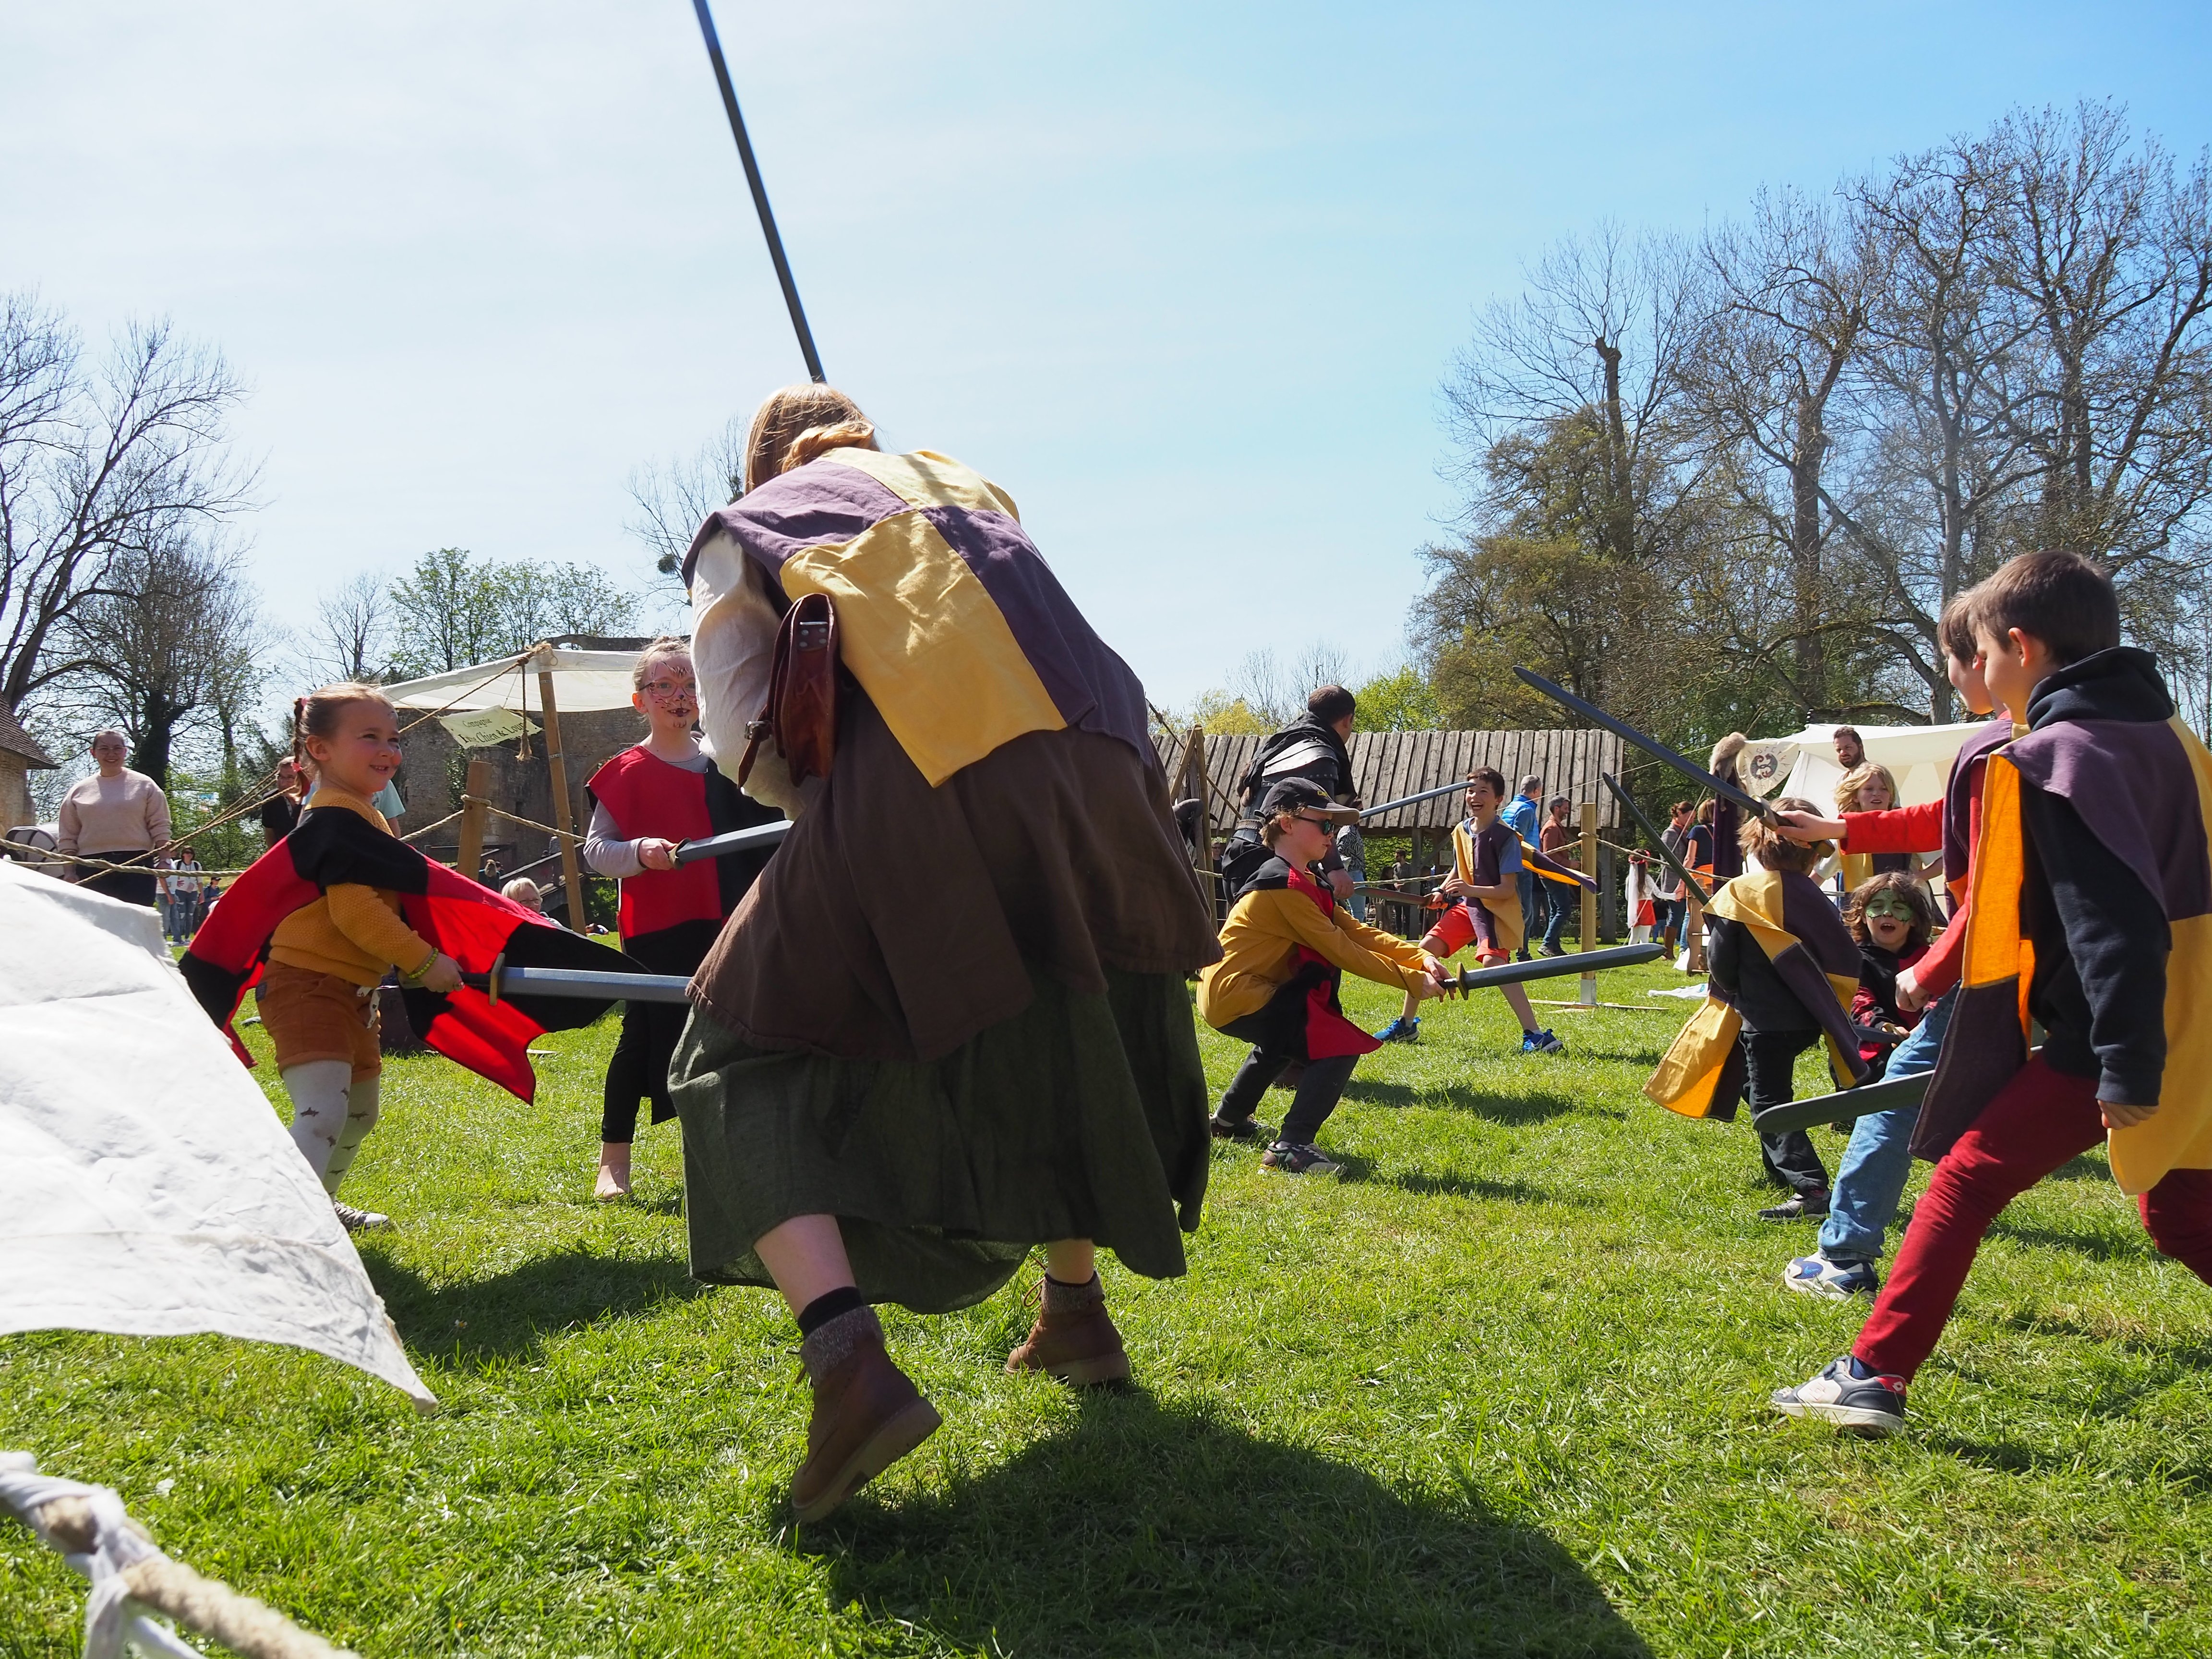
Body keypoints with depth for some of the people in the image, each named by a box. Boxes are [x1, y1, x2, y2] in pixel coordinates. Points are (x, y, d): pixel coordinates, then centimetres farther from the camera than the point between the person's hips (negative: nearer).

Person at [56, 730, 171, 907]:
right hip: (92, 870, 2)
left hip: (136, 865, -2)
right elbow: (67, 838, 13)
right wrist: (70, 872, 4)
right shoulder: (78, 792, 13)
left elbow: (159, 826, 5)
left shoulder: (144, 785, 8)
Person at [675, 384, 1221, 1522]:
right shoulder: (962, 484, 32)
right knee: (1062, 1037, 30)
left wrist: (833, 809, 26)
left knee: (747, 1067, 8)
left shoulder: (741, 532, 20)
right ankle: (1075, 1313, 41)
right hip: (1091, 776, 5)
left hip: (920, 802, -5)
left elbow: (741, 734, 9)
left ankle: (850, 1363, -13)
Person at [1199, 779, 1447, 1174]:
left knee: (1285, 1037, 37)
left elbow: (1359, 932, 4)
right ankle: (1291, 1148, -20)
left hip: (1231, 993, 11)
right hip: (1235, 997, -11)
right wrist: (1411, 982, -16)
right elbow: (1341, 951, -19)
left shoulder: (1306, 882, 14)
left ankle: (1230, 1120, 44)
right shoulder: (1284, 886, -18)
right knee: (1340, 1047, -16)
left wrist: (1420, 957, -9)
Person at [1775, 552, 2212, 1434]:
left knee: (1964, 1180, 1)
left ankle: (1875, 1377, 2)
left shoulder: (2062, 754, -14)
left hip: (2115, 1042, -8)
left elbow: (2111, 922, -22)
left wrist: (2124, 1066, -23)